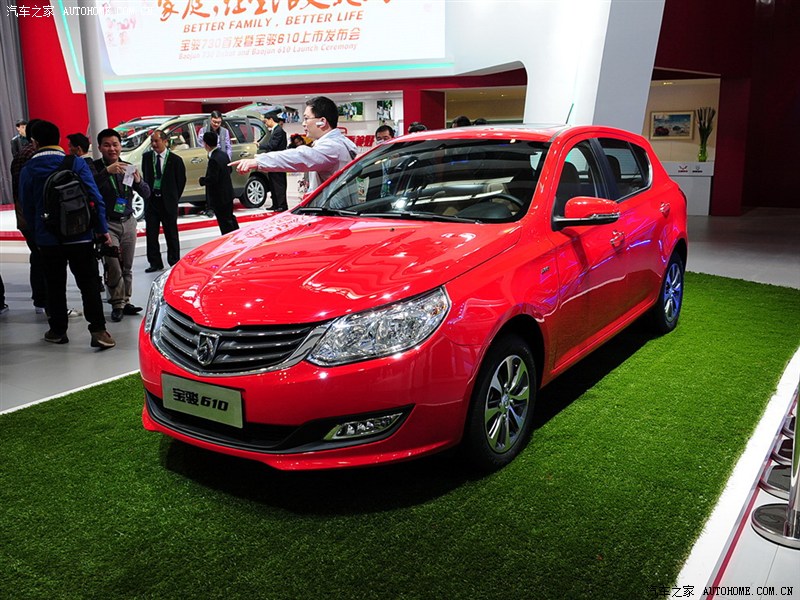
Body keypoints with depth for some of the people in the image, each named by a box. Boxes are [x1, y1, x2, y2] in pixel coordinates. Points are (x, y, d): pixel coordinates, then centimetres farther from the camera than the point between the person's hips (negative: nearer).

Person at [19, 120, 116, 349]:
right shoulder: (76, 164, -5)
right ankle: (98, 330, -8)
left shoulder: (27, 170, -2)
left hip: (48, 239, 1)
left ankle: (57, 330, 20)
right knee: (89, 284, 1)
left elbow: (27, 208, 5)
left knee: (55, 286, 13)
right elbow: (95, 198, -8)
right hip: (80, 236, -1)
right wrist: (102, 230, -2)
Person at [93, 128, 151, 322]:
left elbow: (146, 194, 5)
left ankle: (126, 302, 15)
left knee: (127, 267, 6)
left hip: (128, 222, 4)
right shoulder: (95, 167, -5)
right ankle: (117, 304, 0)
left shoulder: (128, 167, 8)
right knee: (113, 267, -11)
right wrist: (107, 171, -36)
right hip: (107, 224, -4)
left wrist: (138, 181, -16)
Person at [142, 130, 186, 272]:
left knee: (171, 234, 6)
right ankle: (155, 263, 12)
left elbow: (181, 181, 2)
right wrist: (147, 192, 9)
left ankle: (174, 262, 17)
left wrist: (174, 198, 3)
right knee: (151, 234, 4)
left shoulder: (175, 160, -6)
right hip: (151, 200, 3)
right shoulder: (146, 157, 4)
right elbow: (145, 176, 15)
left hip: (168, 202, -3)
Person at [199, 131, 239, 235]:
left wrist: (202, 180, -9)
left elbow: (212, 179, -25)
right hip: (228, 194, 10)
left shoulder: (214, 159, -24)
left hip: (219, 197, -10)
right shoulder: (223, 154, 4)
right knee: (230, 218, 23)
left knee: (225, 223, 0)